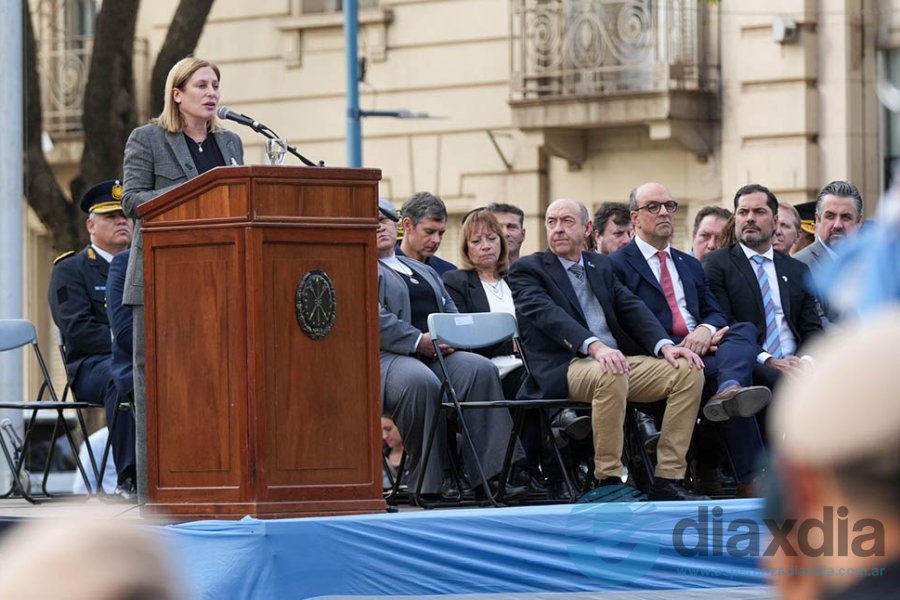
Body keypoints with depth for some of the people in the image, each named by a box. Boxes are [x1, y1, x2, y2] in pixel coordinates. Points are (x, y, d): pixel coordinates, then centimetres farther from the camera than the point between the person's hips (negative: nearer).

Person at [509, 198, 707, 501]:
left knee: (688, 370, -15)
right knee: (610, 374, -39)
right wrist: (595, 346, -32)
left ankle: (667, 481, -16)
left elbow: (632, 308, 11)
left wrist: (665, 346, -9)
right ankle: (608, 481, -30)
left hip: (619, 361, 6)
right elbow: (547, 313, -15)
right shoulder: (527, 269, 4)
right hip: (565, 368, -6)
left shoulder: (601, 266, 23)